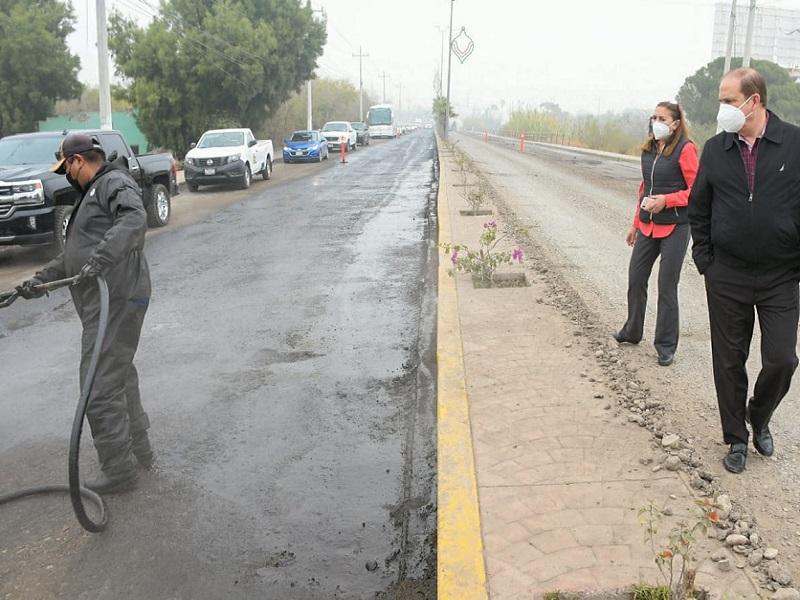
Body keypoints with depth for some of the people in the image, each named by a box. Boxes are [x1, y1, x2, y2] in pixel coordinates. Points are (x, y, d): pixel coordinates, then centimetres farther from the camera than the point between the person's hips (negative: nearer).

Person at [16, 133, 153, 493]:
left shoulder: (115, 183, -8)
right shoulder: (91, 194, 25)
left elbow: (134, 220, -29)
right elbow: (74, 254, 28)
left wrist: (100, 259, -36)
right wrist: (41, 279, 21)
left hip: (116, 301, -11)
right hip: (107, 303, 11)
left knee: (100, 387, -8)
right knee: (120, 376, 20)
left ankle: (117, 471, 2)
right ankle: (138, 447, 33)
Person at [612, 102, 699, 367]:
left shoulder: (685, 149, -10)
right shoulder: (648, 150, 10)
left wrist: (665, 200, -22)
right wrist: (636, 224, 20)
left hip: (674, 228, -6)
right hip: (647, 226, 6)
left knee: (666, 287, 0)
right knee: (635, 280, 11)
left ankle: (666, 346, 13)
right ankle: (632, 332, 32)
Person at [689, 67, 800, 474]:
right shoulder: (715, 149, 2)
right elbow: (698, 209, 10)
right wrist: (704, 260, 4)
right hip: (727, 277, 2)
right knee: (729, 363, 8)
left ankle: (759, 417, 29)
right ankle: (736, 439, 25)